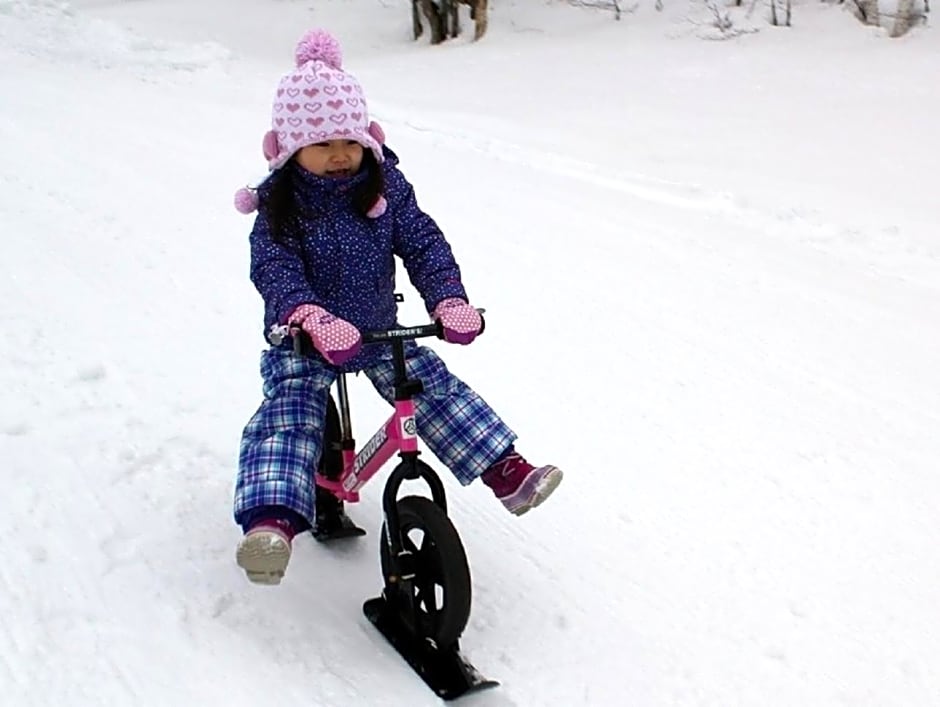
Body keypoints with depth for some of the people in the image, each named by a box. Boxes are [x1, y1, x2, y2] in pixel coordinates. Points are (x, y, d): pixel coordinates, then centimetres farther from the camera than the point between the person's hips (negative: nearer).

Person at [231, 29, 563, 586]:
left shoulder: (385, 186, -5)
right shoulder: (278, 204, -13)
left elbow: (424, 242, -11)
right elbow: (274, 269, -27)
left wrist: (449, 299, -29)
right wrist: (312, 318, -47)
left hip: (379, 331, 3)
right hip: (303, 340, -2)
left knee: (436, 390, -3)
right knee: (289, 414, -20)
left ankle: (507, 470, 1)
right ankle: (271, 519, -30)